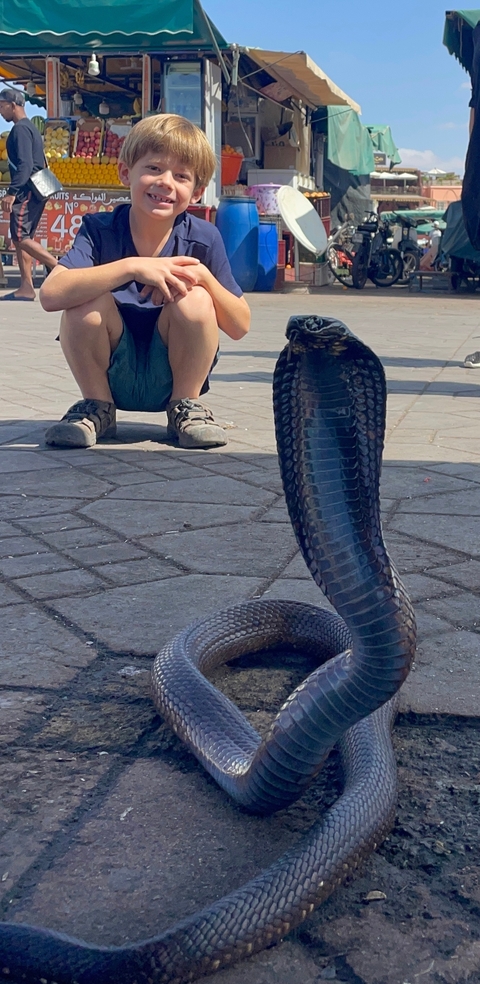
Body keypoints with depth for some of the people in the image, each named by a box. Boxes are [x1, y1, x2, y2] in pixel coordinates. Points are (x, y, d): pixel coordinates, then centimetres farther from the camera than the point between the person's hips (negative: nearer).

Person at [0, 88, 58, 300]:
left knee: (20, 237, -12)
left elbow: (24, 164, -21)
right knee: (22, 237, 8)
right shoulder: (30, 128, 19)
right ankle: (26, 287, 5)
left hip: (26, 191, -10)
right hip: (33, 190, 10)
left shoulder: (20, 129, -10)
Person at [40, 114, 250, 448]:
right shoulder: (99, 230, -13)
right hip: (111, 377, 0)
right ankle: (96, 408, -1)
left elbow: (240, 327, -8)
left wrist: (203, 276, -25)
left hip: (173, 377, 0)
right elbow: (51, 294, -30)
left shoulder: (204, 238, -10)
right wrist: (132, 267, -36)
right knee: (88, 299, -25)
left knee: (194, 300, -25)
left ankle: (186, 406, -2)